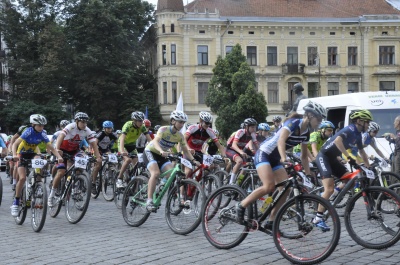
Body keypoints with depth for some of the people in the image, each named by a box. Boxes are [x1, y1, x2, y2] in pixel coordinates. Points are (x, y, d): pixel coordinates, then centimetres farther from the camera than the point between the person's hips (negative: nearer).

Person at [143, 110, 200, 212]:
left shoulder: (180, 136, -6)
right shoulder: (164, 129, -23)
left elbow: (185, 151, -2)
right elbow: (156, 141, -38)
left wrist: (193, 160, -19)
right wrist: (162, 151, -57)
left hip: (162, 156, 6)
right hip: (150, 152, -6)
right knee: (156, 173, -29)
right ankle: (149, 201, -30)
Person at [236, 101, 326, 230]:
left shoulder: (306, 132, 4)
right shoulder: (293, 123, -19)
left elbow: (304, 156, 14)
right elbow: (281, 140, -36)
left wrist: (308, 174, 9)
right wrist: (284, 158, -51)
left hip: (275, 159, 8)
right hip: (263, 154, -8)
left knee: (286, 189, -6)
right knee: (269, 186, -26)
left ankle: (270, 222, 3)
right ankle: (241, 206, -9)